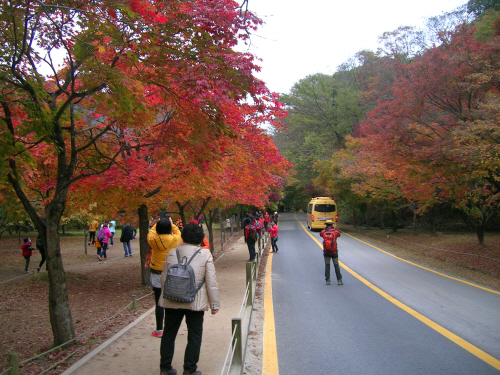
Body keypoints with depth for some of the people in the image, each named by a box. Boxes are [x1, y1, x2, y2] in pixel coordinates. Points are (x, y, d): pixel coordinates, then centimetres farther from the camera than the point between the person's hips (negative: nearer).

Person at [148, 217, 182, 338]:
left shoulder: (152, 240, -11)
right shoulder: (174, 239, -12)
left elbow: (151, 231, 13)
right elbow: (178, 232, 12)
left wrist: (157, 223, 23)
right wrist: (171, 224, 20)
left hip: (156, 274, 0)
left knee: (159, 302, 5)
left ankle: (159, 330, 12)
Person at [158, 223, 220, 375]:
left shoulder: (172, 253, -1)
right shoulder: (205, 254, -9)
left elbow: (164, 278, 7)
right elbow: (211, 282, -9)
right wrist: (215, 304, 0)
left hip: (172, 301, 3)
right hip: (195, 303, -3)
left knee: (169, 334, 17)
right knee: (194, 336, 11)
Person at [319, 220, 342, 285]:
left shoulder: (323, 232, -2)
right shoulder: (335, 231, -3)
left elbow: (320, 234, 21)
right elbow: (339, 234, 19)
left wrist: (325, 228, 20)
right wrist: (334, 228, 24)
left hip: (326, 252, 1)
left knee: (327, 265, 9)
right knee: (336, 266, 8)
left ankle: (327, 280, 6)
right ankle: (339, 280, 9)